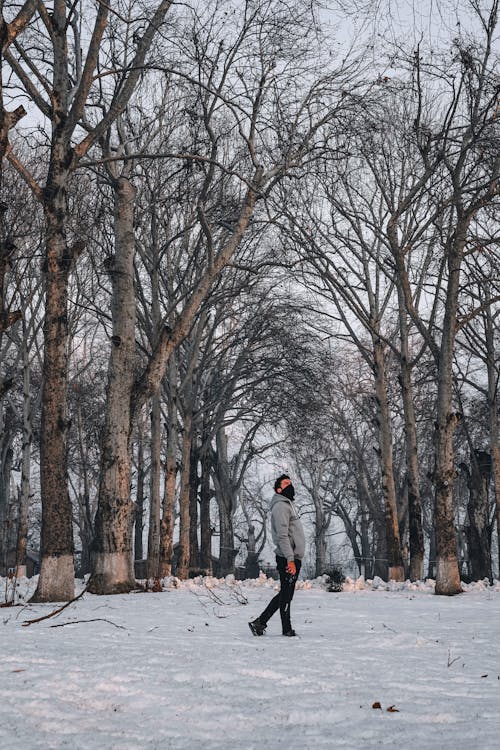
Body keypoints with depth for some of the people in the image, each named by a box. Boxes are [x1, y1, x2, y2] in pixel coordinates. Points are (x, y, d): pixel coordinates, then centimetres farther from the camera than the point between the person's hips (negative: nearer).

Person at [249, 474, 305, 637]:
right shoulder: (280, 506, -10)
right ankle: (287, 629, 4)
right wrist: (290, 559, -24)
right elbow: (282, 535, -19)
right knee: (286, 595, -3)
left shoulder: (289, 505, 24)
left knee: (285, 594, 11)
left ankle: (260, 623, 14)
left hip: (294, 558, 10)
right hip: (288, 559, -10)